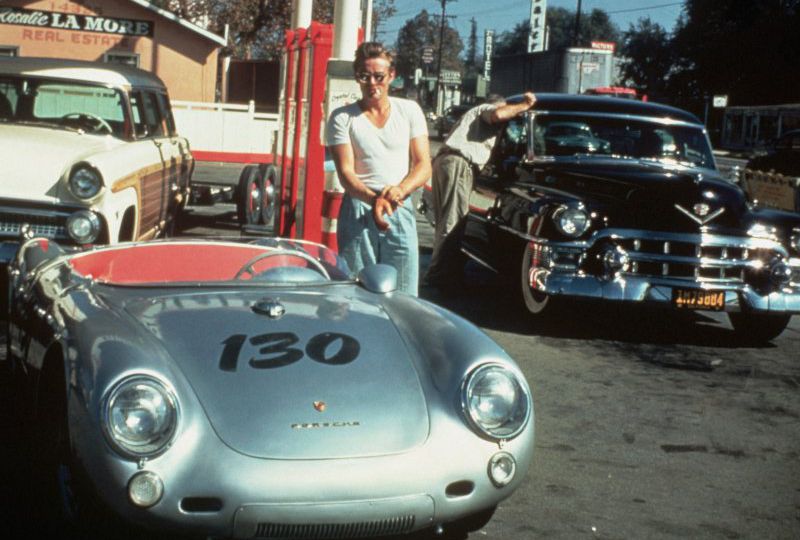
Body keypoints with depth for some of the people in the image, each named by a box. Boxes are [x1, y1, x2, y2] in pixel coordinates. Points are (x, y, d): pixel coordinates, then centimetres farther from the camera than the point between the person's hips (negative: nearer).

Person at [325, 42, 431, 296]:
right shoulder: (342, 118, 3)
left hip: (400, 211, 1)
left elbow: (424, 165, 4)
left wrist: (399, 190, -17)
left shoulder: (410, 111, 9)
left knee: (403, 296, -1)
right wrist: (373, 198, -26)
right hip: (358, 211, -1)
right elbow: (345, 172, -6)